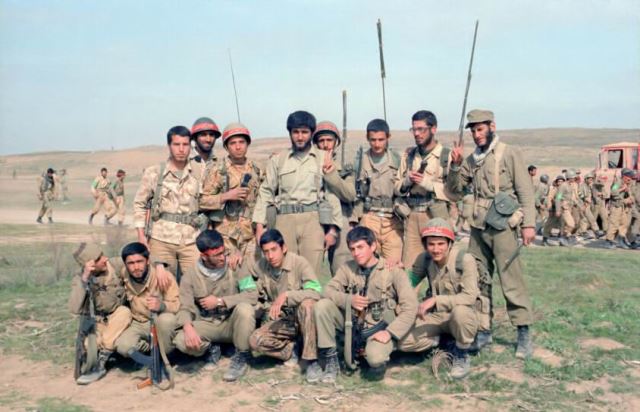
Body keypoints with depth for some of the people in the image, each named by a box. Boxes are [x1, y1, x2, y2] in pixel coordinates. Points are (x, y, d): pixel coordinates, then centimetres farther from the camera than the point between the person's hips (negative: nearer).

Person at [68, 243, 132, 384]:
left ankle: (100, 364, -26)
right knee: (87, 347, -33)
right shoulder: (79, 280, -13)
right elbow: (75, 309, -28)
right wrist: (84, 279, -34)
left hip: (119, 322, 2)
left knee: (124, 312, -34)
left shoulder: (116, 265, -13)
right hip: (97, 323, -2)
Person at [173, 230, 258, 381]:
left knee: (245, 309, -34)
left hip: (232, 322, -1)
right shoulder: (191, 274, -5)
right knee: (181, 340, -28)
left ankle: (242, 357, -10)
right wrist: (188, 327, -32)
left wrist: (219, 301, -21)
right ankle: (211, 348, 7)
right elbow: (185, 307, -10)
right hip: (207, 325, 1)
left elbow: (252, 295, -18)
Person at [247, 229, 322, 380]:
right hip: (281, 321, 3)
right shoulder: (259, 267, -4)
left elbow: (315, 292, -31)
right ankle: (291, 349, 2)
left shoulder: (299, 263, -17)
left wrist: (286, 295, -37)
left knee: (307, 303, -38)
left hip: (302, 318, -3)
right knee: (255, 341, -25)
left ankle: (311, 359, -25)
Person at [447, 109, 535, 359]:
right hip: (478, 226, 6)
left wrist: (528, 223, -13)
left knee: (511, 280, -7)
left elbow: (525, 191, -6)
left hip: (502, 226, -6)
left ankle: (524, 333, 2)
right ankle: (484, 330, 20)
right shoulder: (472, 159, 13)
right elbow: (455, 187, 13)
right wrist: (455, 165, -4)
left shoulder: (509, 154, -2)